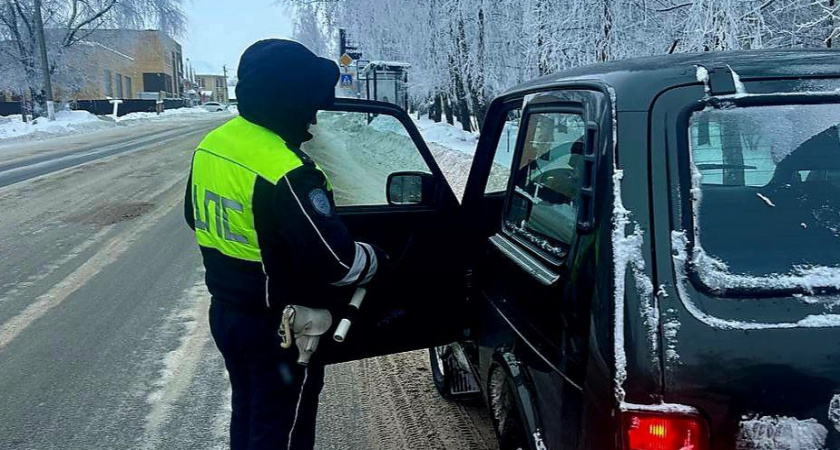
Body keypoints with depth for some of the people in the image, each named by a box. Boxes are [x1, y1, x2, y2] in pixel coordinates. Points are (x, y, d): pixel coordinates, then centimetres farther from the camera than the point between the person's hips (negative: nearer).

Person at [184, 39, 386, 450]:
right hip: (279, 326, -8)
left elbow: (195, 216, 13)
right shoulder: (285, 174, -30)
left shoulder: (210, 144, -1)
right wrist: (377, 260, -8)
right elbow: (335, 261, -28)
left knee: (247, 415, 26)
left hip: (225, 312, 8)